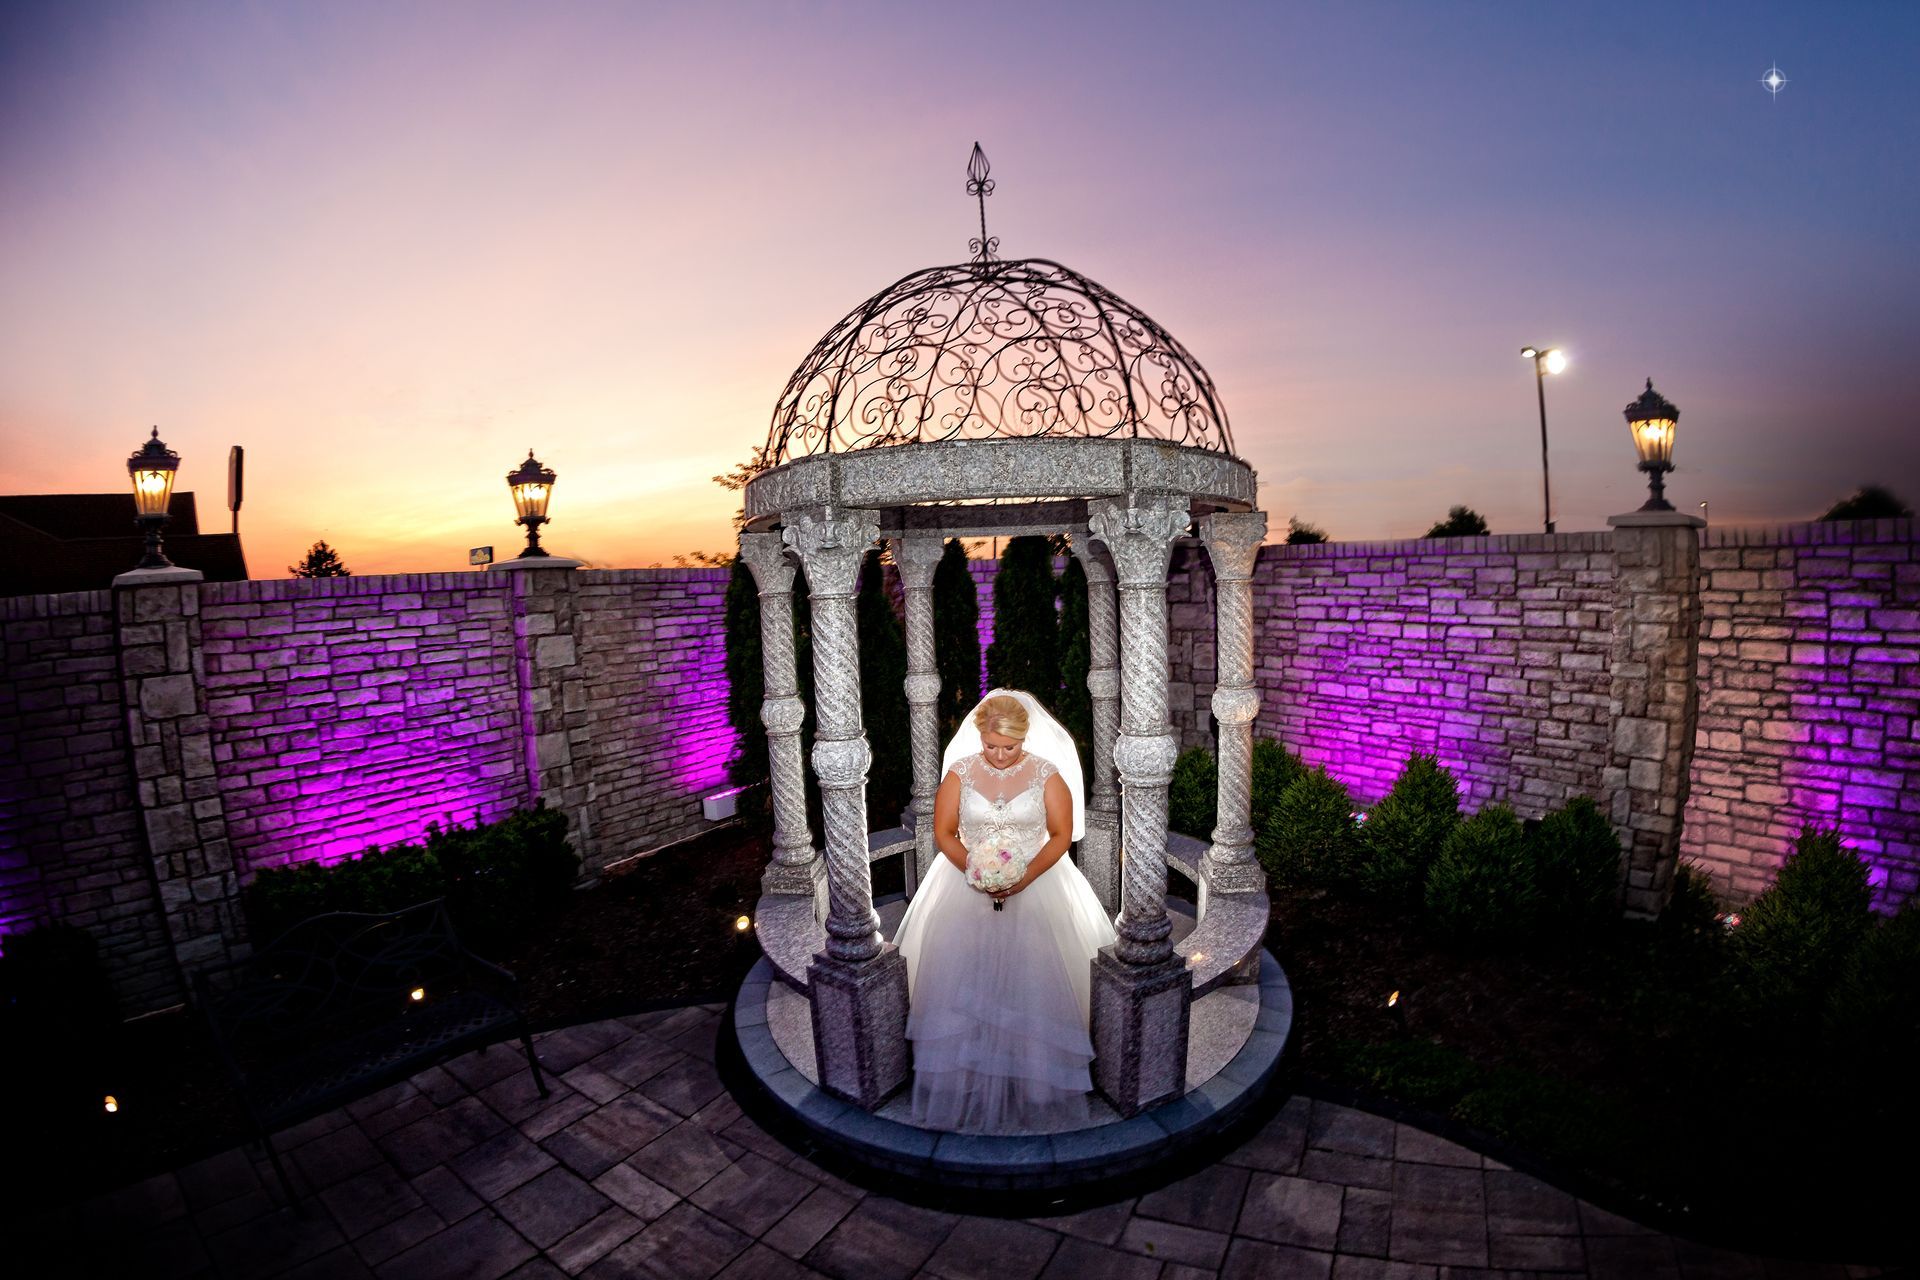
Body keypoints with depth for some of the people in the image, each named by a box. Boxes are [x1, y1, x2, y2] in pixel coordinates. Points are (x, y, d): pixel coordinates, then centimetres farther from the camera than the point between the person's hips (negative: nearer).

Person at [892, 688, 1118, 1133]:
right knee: (961, 987, -3)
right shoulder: (960, 772, -1)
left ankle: (1036, 1092, 10)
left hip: (1036, 886, -1)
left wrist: (1026, 877, -16)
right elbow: (944, 833, 1)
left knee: (1034, 987, -5)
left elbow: (1061, 835, -2)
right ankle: (961, 1091, 10)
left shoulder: (1047, 773, -3)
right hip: (966, 886, 1)